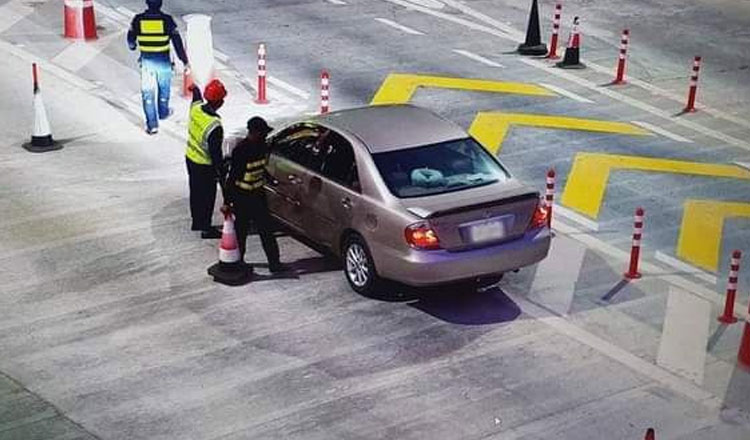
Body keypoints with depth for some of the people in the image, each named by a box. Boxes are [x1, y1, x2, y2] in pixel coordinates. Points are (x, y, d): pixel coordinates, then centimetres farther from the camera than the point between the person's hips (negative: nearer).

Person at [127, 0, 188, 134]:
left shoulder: (138, 19, -7)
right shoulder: (167, 20, -12)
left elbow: (131, 39, 8)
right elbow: (177, 42, -11)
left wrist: (132, 46, 32)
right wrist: (185, 61, -5)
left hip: (146, 60, 0)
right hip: (163, 60, 0)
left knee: (148, 92, 6)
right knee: (164, 88, 23)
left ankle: (152, 125, 1)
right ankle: (163, 113, 45)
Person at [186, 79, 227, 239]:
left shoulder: (195, 107, -10)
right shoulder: (214, 126, -32)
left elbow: (197, 98, 17)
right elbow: (215, 153, -25)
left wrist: (195, 90, 41)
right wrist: (222, 173, -14)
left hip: (190, 158, 8)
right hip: (205, 166, -8)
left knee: (195, 192, 22)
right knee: (207, 196, 7)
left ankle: (197, 222, 38)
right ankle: (206, 228, 18)